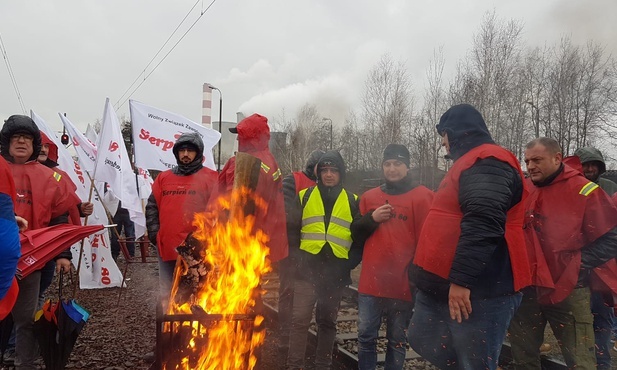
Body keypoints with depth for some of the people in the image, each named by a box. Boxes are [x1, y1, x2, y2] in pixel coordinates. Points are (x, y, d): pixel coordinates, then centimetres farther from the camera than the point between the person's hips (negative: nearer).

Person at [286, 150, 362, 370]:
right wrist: (298, 258, -2)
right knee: (300, 320, -4)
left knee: (327, 321, 12)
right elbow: (293, 230, 7)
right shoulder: (305, 196, 5)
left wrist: (350, 264, 0)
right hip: (308, 269, -1)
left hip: (336, 272, 1)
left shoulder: (352, 201, 6)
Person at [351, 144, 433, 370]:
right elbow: (356, 235, 12)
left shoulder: (422, 197, -3)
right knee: (366, 336, 9)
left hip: (402, 283, -3)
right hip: (371, 281, 3)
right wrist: (371, 219, -7)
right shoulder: (370, 196, 9)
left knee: (397, 341, 10)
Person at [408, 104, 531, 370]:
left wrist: (462, 279, -29)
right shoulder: (474, 162, 21)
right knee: (421, 340, 17)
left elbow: (482, 224, -28)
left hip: (479, 289, -11)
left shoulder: (487, 162, -14)